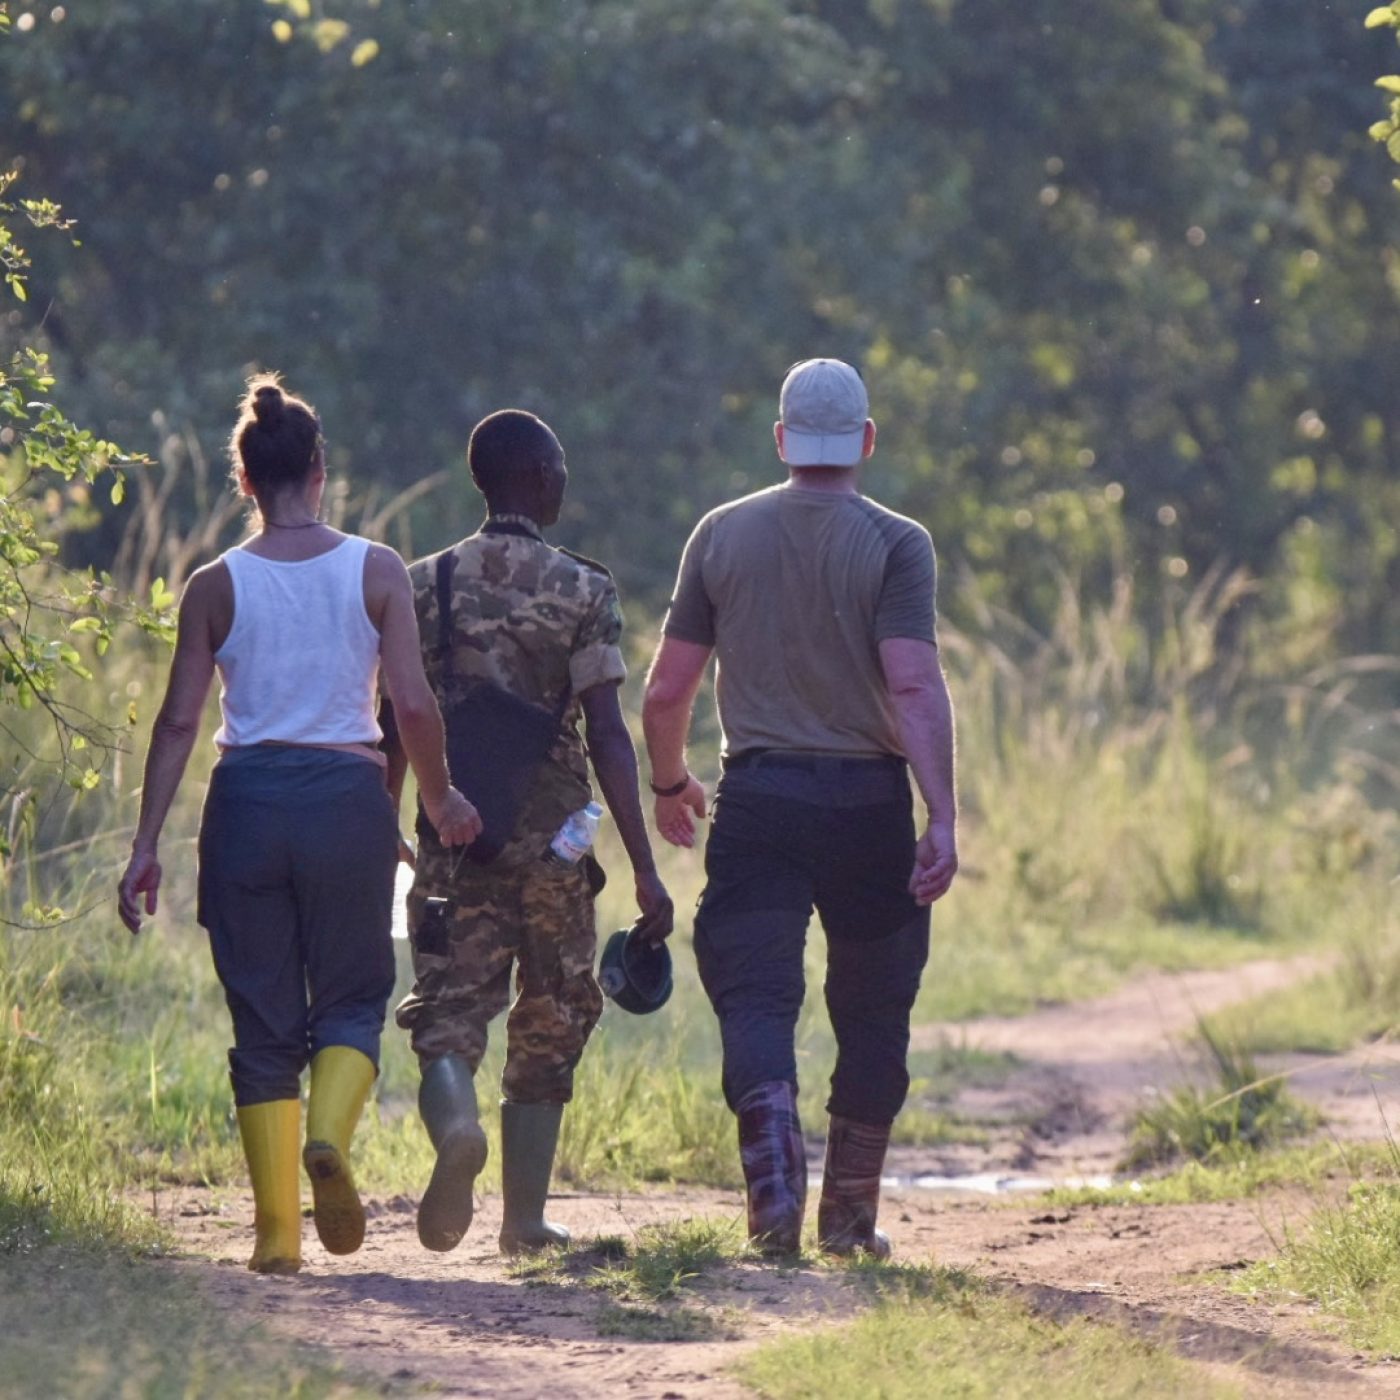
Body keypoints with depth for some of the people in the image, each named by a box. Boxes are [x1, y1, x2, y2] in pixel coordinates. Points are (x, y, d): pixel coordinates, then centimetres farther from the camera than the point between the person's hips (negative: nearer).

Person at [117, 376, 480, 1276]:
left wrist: (147, 843, 2)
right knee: (354, 995, 13)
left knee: (263, 1019, 8)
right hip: (348, 796, -1)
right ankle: (331, 1133, -17)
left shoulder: (217, 586, 0)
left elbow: (180, 720, -2)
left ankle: (278, 1228, 5)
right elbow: (415, 704, -5)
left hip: (248, 798, 1)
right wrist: (442, 799, 11)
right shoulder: (376, 572, -1)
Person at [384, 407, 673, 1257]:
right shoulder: (583, 590, -5)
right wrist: (645, 868, -12)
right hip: (553, 840, -1)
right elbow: (607, 733, -12)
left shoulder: (425, 586, 3)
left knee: (450, 1015, 0)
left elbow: (396, 726, 6)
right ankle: (526, 1219, 16)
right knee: (548, 1028, 14)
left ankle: (456, 1123, -33)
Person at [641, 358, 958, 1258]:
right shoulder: (895, 544, -4)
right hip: (868, 798, -1)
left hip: (757, 795, 1)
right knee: (871, 1012, 12)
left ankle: (774, 1177, -27)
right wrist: (943, 819, -18)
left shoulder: (723, 535, 5)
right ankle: (850, 1213, 17)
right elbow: (915, 687, -16)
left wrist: (670, 783, 25)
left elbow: (666, 692, 7)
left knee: (755, 997, -3)